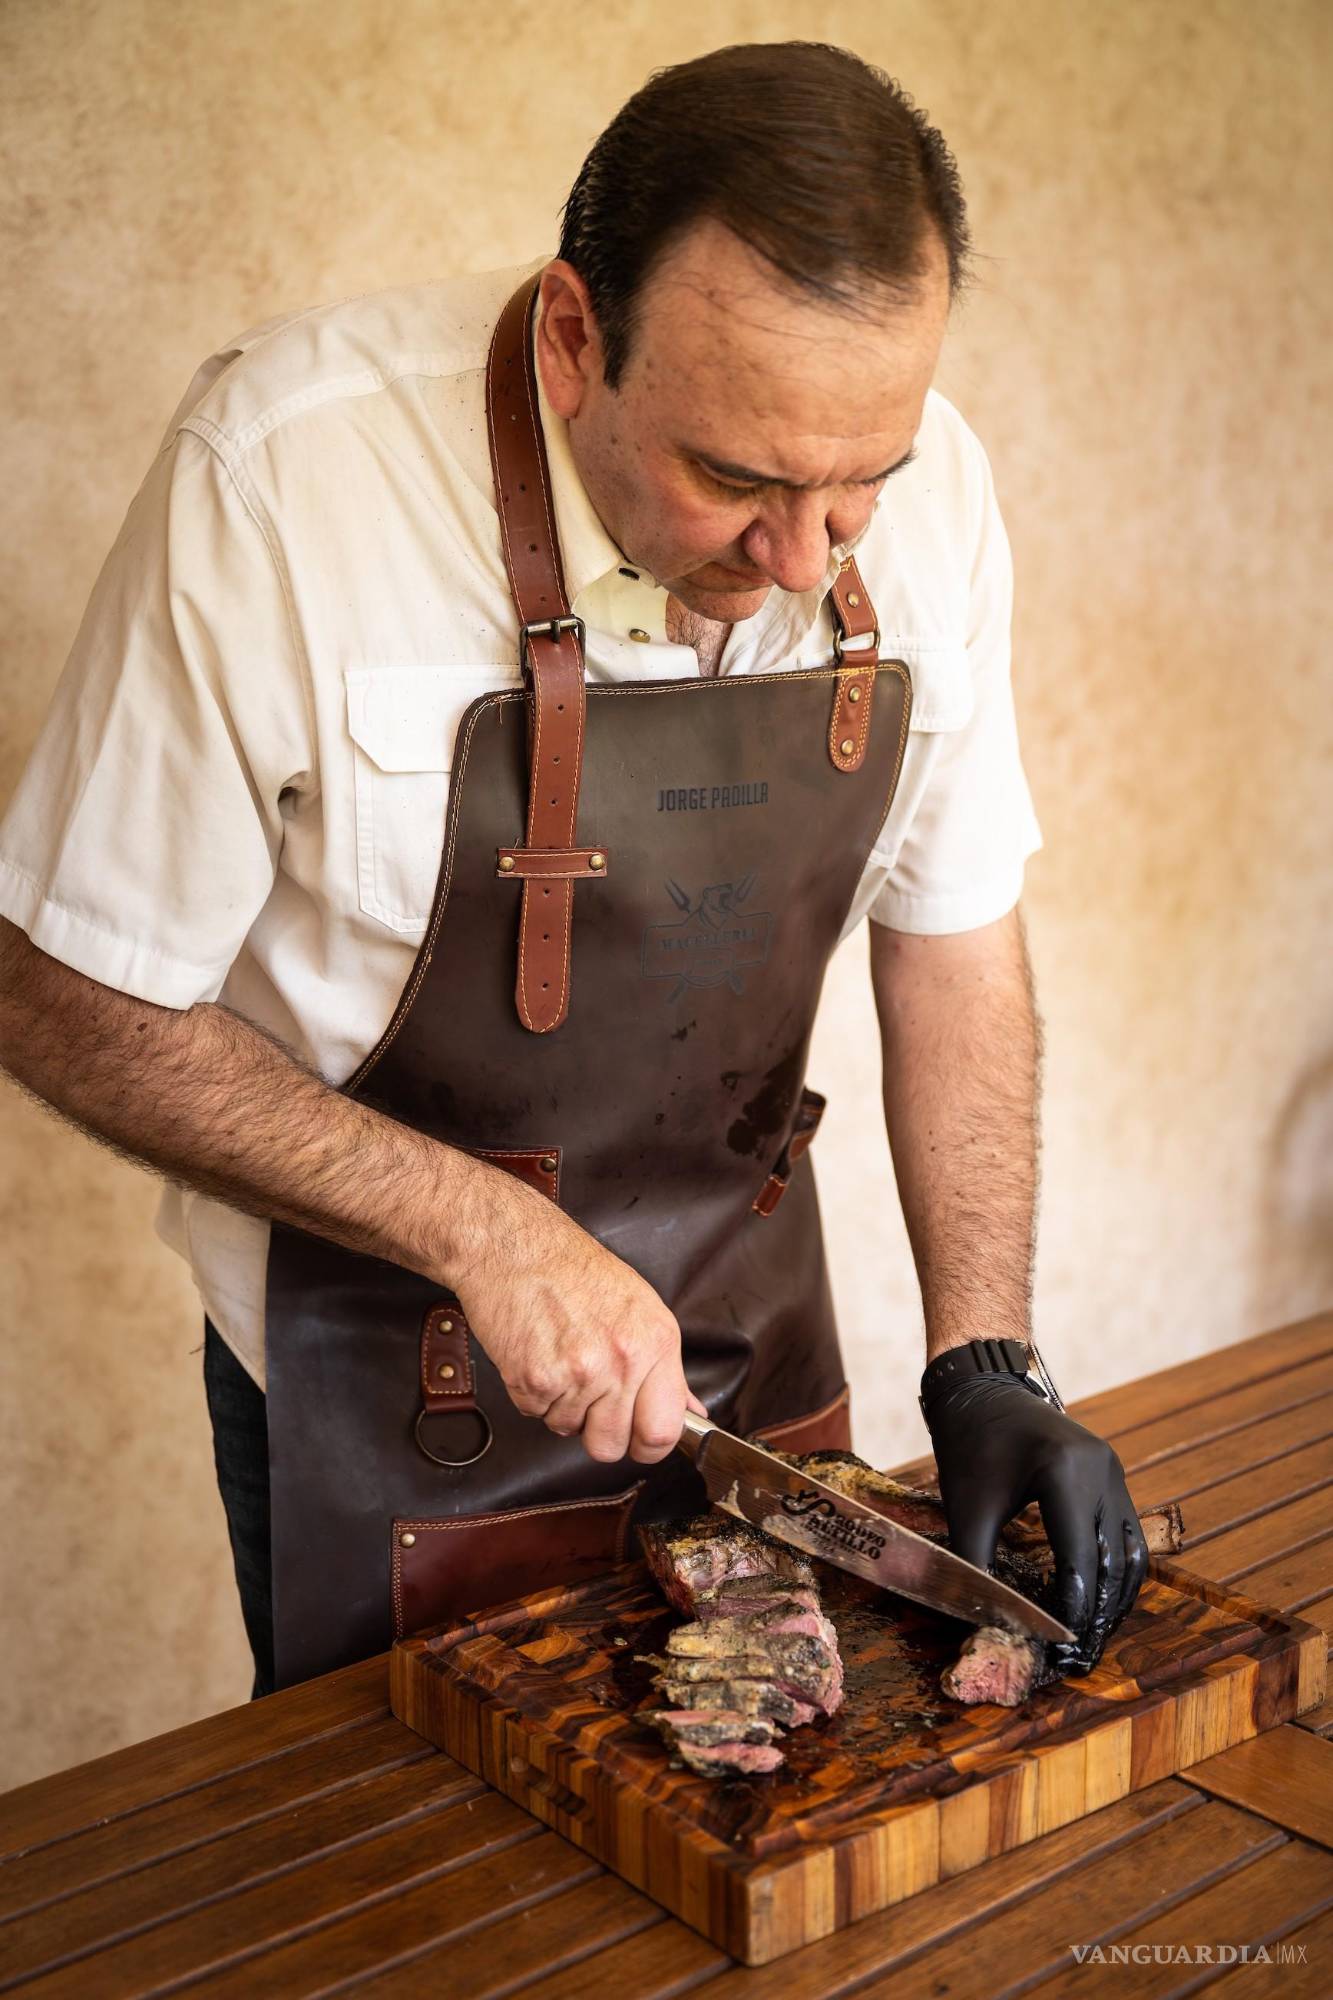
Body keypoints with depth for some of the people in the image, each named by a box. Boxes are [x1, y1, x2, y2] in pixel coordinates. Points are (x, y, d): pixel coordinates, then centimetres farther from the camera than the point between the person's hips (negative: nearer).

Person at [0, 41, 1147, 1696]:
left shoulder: (929, 489, -12)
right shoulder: (278, 483, -26)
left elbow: (952, 937, -2)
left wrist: (982, 1361, -9)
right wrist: (485, 1231, -24)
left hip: (752, 1348, 4)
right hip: (384, 1396, -3)